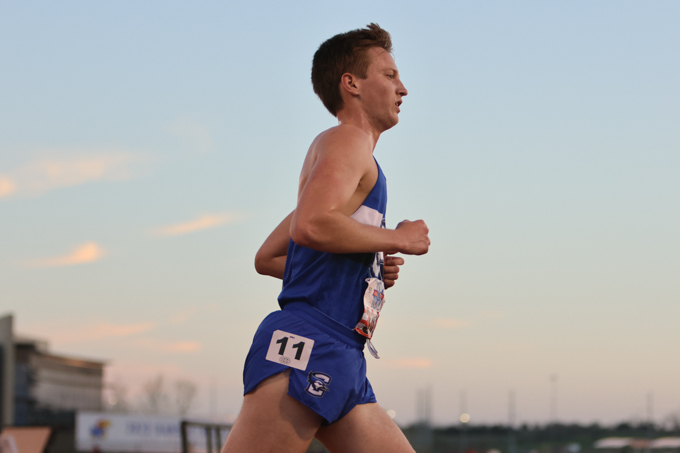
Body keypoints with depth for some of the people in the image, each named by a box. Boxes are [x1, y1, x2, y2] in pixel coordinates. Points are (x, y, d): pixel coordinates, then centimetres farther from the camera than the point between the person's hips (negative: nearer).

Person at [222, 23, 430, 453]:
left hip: (341, 364, 10)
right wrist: (397, 239, -8)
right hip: (307, 346, -10)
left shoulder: (346, 149, 29)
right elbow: (310, 226, -21)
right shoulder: (347, 140, -1)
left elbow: (267, 258, 30)